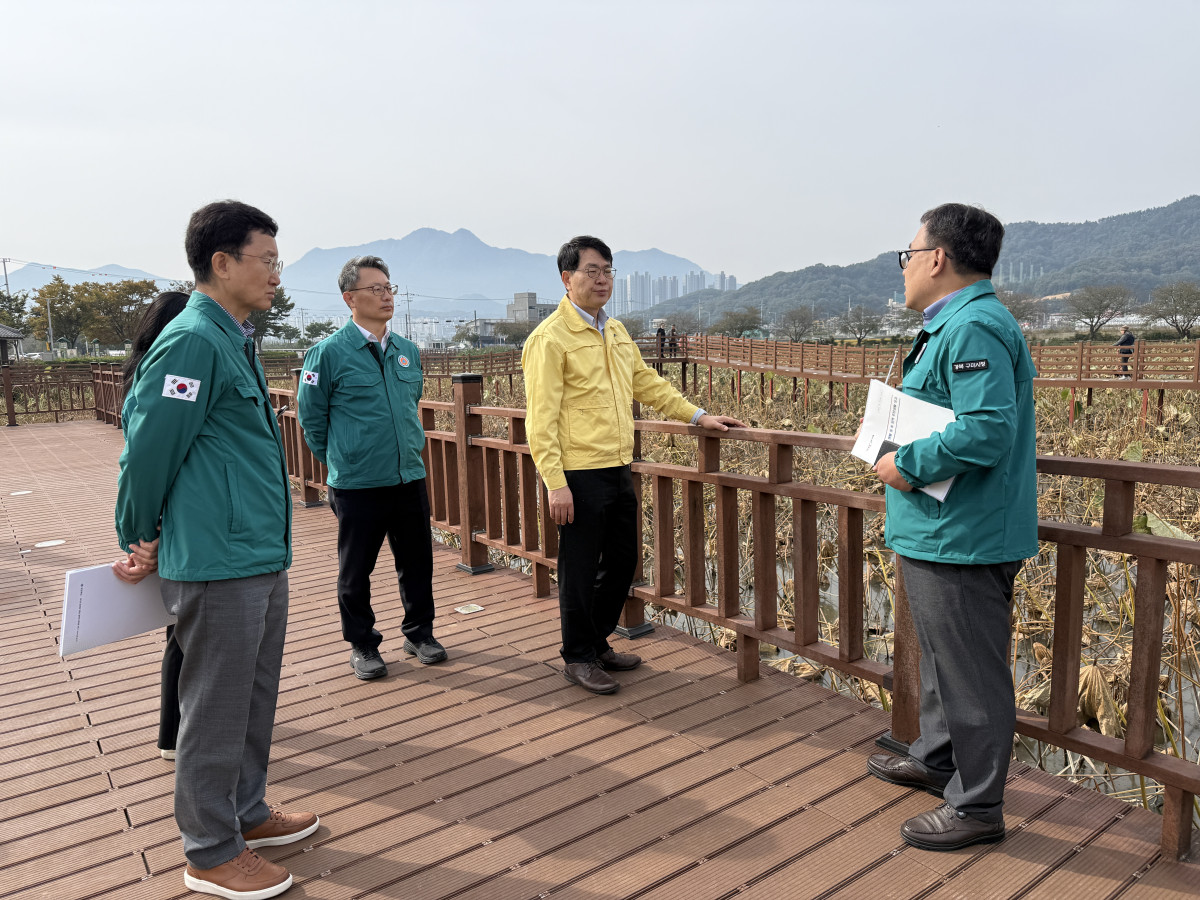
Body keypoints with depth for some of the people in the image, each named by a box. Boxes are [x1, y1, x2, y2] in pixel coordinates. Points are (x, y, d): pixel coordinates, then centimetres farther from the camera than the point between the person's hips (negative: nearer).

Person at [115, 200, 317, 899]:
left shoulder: (234, 339, 14)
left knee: (256, 697, 20)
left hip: (262, 558, 9)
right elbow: (147, 446, -16)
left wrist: (151, 537, 23)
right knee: (216, 710, 5)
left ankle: (247, 812, 37)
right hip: (218, 563, -9)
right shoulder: (192, 342, -17)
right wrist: (142, 539, -3)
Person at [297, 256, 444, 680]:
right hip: (356, 485, -4)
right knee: (356, 570, 8)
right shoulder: (329, 353, -8)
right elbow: (312, 418, 0)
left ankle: (419, 632, 31)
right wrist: (341, 460, 6)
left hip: (410, 479, 5)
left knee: (417, 562, 13)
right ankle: (362, 644, 25)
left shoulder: (408, 351, 7)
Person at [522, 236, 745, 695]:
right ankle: (578, 658, 21)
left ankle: (598, 643, 33)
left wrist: (699, 416, 18)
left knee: (622, 562, 16)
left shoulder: (616, 331, 15)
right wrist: (555, 483, -19)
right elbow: (542, 418, -15)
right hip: (579, 475, -8)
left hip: (618, 470, 8)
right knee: (579, 570, 4)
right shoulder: (550, 337, -11)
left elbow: (647, 383, 24)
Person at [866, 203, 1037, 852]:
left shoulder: (973, 329, -20)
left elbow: (987, 430, -30)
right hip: (939, 533, 11)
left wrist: (908, 466, -20)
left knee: (970, 671, 2)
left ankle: (977, 807, 17)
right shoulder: (953, 325, 15)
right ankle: (936, 759, 42)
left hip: (959, 538, -11)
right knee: (942, 656, 24)